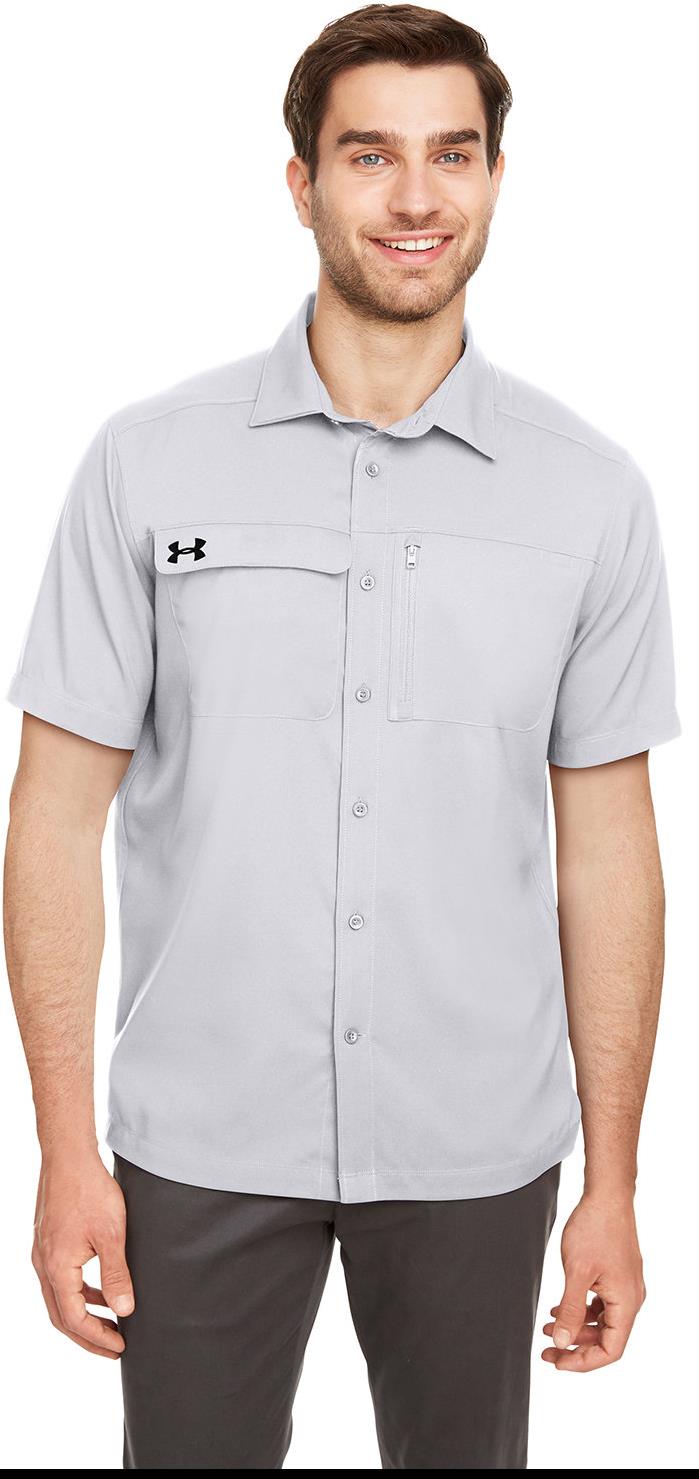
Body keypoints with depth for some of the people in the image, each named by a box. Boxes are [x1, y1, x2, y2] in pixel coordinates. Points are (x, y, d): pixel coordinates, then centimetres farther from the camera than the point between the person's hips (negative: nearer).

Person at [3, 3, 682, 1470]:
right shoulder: (150, 462, -5)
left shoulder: (592, 491, -2)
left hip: (477, 1149, 1)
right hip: (201, 1135, -1)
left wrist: (613, 1185, 2)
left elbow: (605, 845, 1)